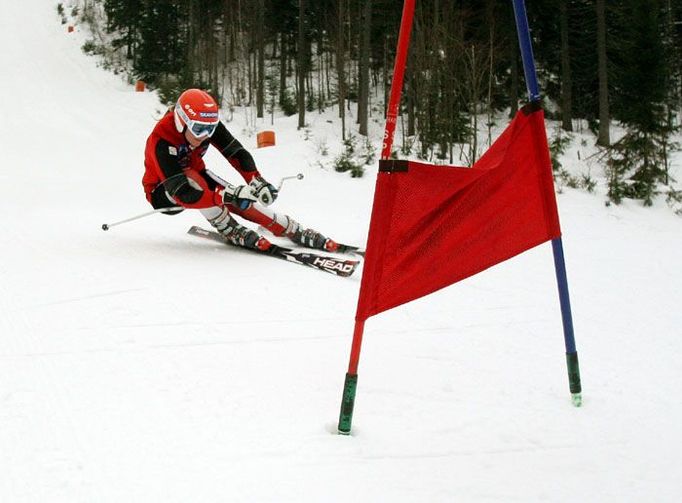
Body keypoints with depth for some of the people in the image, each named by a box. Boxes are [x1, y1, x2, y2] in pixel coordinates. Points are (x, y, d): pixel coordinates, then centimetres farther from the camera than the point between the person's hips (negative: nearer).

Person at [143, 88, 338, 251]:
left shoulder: (208, 124, -20)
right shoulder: (161, 141, -36)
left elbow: (236, 152, -19)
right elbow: (182, 193, -43)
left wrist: (257, 181, -38)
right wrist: (227, 196, -51)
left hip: (195, 175, 5)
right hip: (162, 192, -5)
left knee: (239, 197, -18)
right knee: (192, 178, -37)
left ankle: (296, 231, -15)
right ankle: (229, 229, -24)